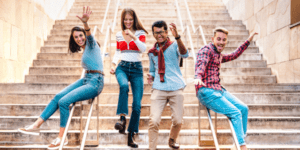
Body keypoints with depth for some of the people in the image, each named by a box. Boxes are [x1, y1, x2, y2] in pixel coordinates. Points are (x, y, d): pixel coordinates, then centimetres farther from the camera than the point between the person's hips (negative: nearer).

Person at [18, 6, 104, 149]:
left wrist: (85, 23, -47)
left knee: (64, 101, -19)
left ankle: (62, 138, -10)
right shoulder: (85, 50, 21)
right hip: (85, 79, 8)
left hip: (95, 82, -8)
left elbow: (89, 35, -27)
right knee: (58, 96, -4)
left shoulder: (91, 44, -4)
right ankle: (36, 125, -3)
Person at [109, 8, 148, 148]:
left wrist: (133, 36, -23)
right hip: (122, 67, 1)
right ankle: (122, 119, -39)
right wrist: (113, 65, 8)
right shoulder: (119, 35, 12)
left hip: (137, 69, -1)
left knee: (137, 105, -7)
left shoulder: (140, 33, 2)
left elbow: (143, 49, -15)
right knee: (124, 86, -38)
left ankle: (131, 136, 4)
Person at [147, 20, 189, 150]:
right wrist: (151, 76, 3)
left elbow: (184, 54, -19)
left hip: (176, 89, -2)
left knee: (178, 121, 4)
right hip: (159, 89, 2)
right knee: (154, 121, -10)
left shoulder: (174, 45, 3)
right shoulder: (152, 52, 16)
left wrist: (177, 37, -33)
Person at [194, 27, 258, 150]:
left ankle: (242, 140, 11)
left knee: (243, 108, 2)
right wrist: (198, 77, -49)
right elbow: (200, 64, -28)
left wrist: (248, 41, 38)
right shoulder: (206, 50, -8)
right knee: (236, 113, -15)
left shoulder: (219, 55, 21)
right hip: (206, 92, -9)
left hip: (219, 90, 9)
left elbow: (234, 55, 37)